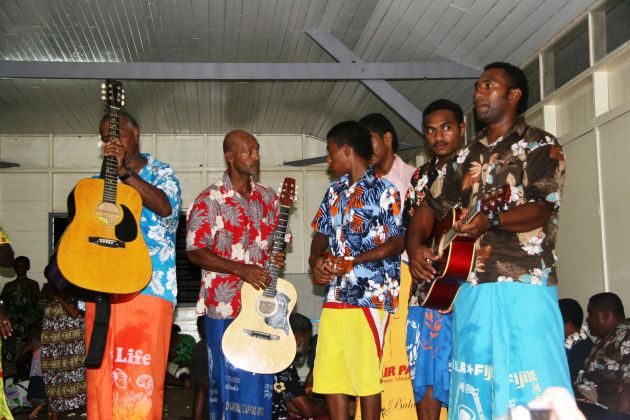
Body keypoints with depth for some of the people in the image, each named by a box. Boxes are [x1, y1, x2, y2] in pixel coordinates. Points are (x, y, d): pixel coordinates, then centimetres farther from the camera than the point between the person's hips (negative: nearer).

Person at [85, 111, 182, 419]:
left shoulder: (159, 172, 8)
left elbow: (164, 206, -13)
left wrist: (124, 171, -19)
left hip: (148, 287, -4)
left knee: (140, 378, -8)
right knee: (100, 378, 4)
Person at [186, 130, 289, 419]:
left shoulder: (268, 197, 10)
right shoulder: (210, 200, -7)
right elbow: (195, 252, -11)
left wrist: (278, 256, -4)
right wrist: (241, 269, -20)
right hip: (225, 306, -5)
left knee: (262, 379, 10)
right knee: (230, 378, 2)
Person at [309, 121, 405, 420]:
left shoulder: (384, 191, -4)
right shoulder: (335, 191, 16)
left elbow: (397, 243, -9)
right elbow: (321, 235, 21)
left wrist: (350, 262, -16)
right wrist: (316, 261, 0)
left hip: (369, 295, -7)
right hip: (335, 295, 7)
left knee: (365, 374, -2)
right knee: (328, 375, 8)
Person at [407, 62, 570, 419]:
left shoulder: (540, 145, 2)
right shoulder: (467, 156, 20)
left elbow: (543, 209, -12)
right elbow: (432, 207, 22)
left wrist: (490, 221, -29)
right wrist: (416, 245, 3)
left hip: (523, 285, -6)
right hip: (469, 287, 6)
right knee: (471, 389, 9)